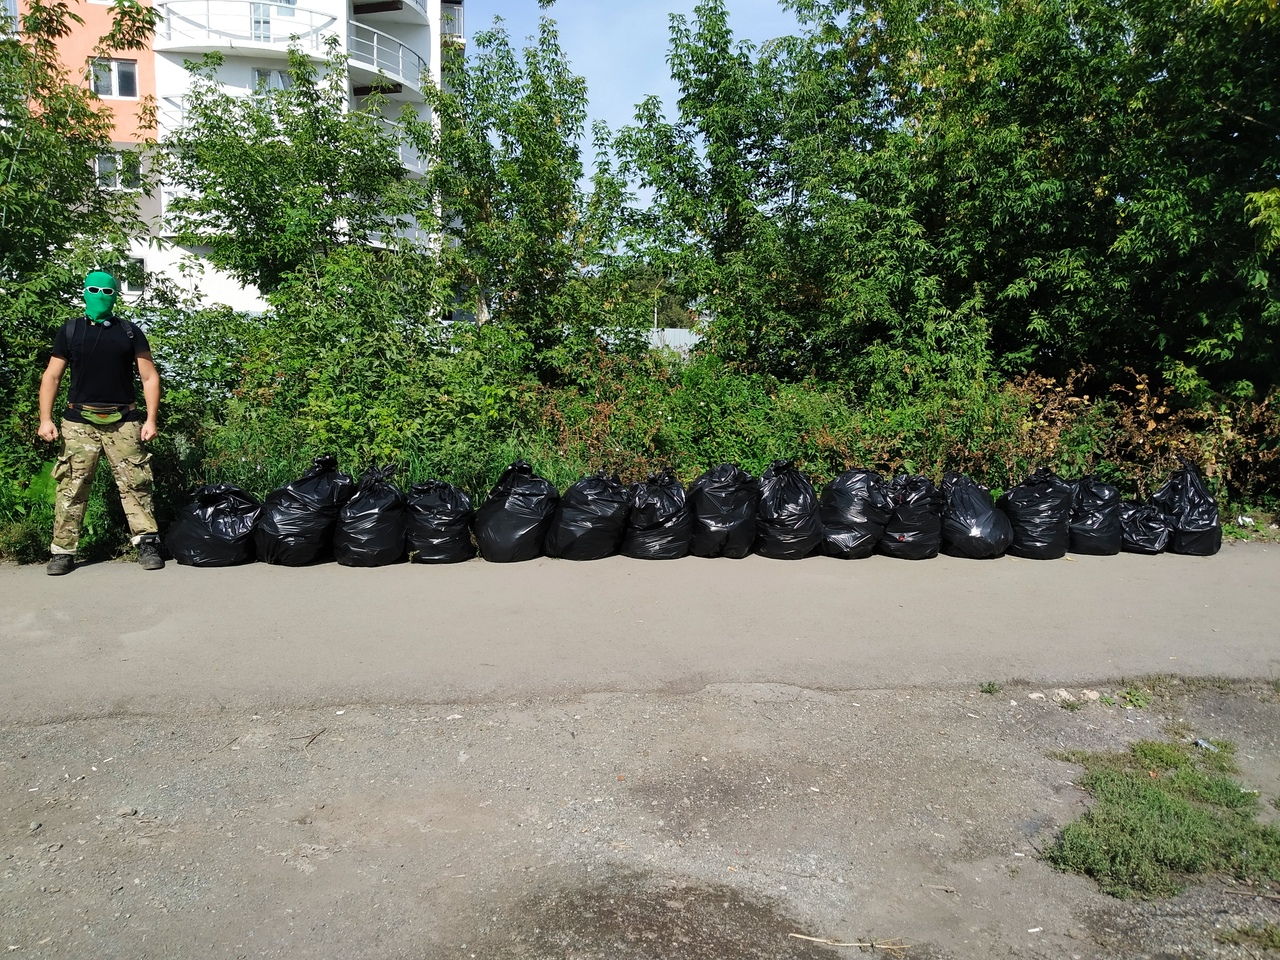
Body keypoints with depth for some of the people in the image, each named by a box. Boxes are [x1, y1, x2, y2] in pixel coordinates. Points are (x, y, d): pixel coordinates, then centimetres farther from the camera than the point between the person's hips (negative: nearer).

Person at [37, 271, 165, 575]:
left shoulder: (130, 333, 10)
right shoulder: (69, 331, 11)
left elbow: (149, 377, 7)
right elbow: (51, 376, 10)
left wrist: (151, 419, -3)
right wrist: (45, 419, -1)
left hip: (123, 422, 0)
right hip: (79, 422, 0)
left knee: (135, 484, -4)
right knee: (72, 487, -2)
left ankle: (147, 544, -1)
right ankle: (63, 551, 2)